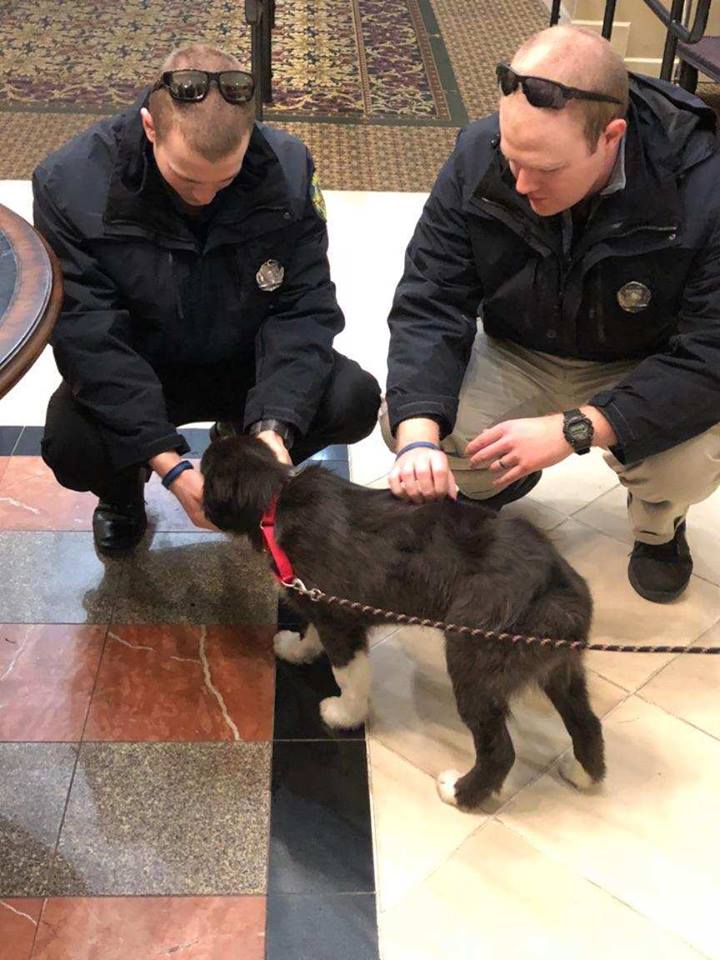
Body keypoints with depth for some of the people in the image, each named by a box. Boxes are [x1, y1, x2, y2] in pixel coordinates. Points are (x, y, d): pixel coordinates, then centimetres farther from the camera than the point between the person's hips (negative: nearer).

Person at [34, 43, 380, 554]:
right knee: (71, 445, -32)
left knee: (355, 398, -23)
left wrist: (274, 428, -34)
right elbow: (89, 336, -27)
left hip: (245, 361, 2)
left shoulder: (287, 168, -19)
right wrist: (170, 465, -35)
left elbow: (304, 309, -18)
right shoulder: (70, 184, -24)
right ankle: (123, 489, 9)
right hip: (131, 373, -1)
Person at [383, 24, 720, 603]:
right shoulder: (478, 159, -21)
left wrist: (573, 429, -38)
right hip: (516, 356, 2)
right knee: (406, 421, -22)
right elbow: (429, 308, -19)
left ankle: (658, 524, 9)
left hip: (645, 376, -2)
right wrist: (419, 438, -36)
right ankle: (497, 483, 16)